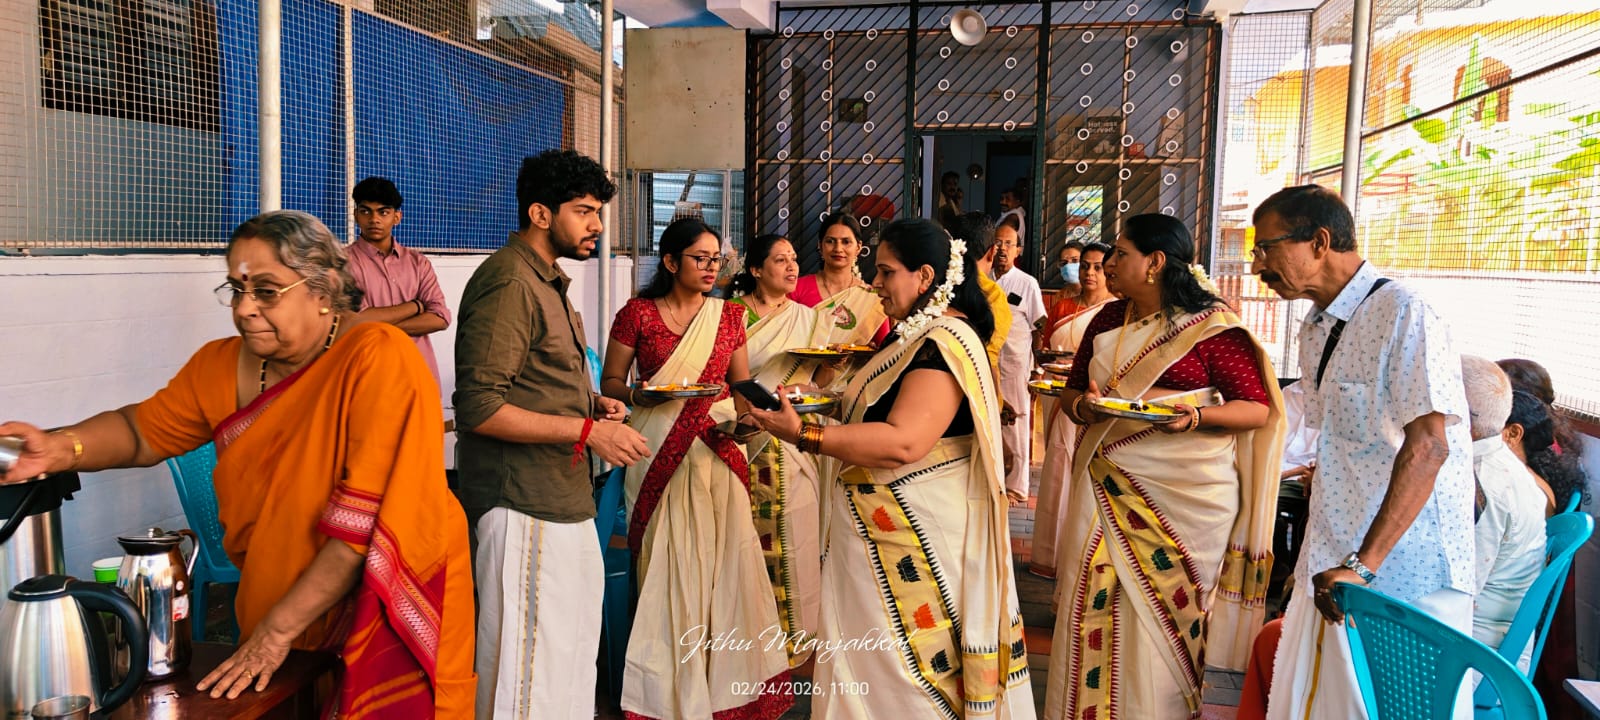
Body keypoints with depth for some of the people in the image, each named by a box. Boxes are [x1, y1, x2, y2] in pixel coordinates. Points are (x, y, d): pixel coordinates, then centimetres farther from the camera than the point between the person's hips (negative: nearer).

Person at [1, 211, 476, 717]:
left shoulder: (380, 359, -24)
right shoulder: (222, 365, -3)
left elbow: (367, 522, -27)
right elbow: (143, 429, 9)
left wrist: (279, 629, -22)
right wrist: (59, 449, -13)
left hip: (391, 615, -5)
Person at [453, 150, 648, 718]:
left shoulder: (547, 280, 18)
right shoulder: (509, 282, -15)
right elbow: (479, 409, -22)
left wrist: (593, 403, 9)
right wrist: (587, 430, -20)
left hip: (562, 500, 10)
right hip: (525, 505, -10)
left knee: (574, 643, 17)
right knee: (528, 660, -2)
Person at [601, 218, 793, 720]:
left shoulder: (728, 316, 10)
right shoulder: (638, 313, 1)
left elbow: (742, 385, 14)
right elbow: (610, 382, 5)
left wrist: (747, 415, -7)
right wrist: (636, 394, -16)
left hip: (716, 452, 3)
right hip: (660, 456, -2)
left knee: (722, 561, 1)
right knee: (667, 566, 0)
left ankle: (725, 677, 17)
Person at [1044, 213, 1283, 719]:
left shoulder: (1212, 326, -5)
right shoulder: (1108, 320, 12)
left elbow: (1258, 409, -4)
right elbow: (1071, 392, 16)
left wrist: (1197, 416, -21)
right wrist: (1083, 406, -7)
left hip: (1185, 493, -4)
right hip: (1108, 487, 5)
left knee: (1162, 608, 2)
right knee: (1094, 603, 3)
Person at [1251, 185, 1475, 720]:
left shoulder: (1403, 314, -14)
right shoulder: (1316, 330, 13)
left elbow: (1427, 445, -23)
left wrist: (1362, 564, -26)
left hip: (1402, 572, -8)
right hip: (1331, 571, 8)